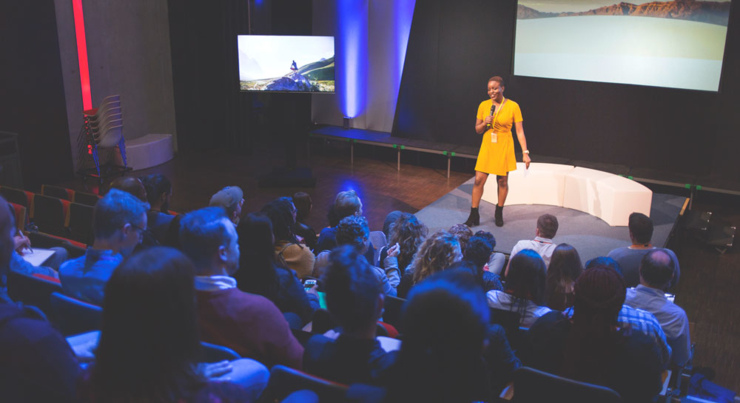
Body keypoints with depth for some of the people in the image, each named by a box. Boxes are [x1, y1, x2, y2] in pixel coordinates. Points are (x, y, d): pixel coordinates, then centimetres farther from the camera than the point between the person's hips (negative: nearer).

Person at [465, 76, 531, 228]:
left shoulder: (513, 106, -7)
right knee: (479, 180, -3)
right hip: (487, 147, 2)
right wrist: (484, 123, -14)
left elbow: (520, 131, -6)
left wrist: (525, 152, -11)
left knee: (502, 181, 8)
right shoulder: (484, 105, 1)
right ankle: (473, 215, 8)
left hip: (504, 148, -2)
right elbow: (477, 130, 8)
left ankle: (499, 214, 27)